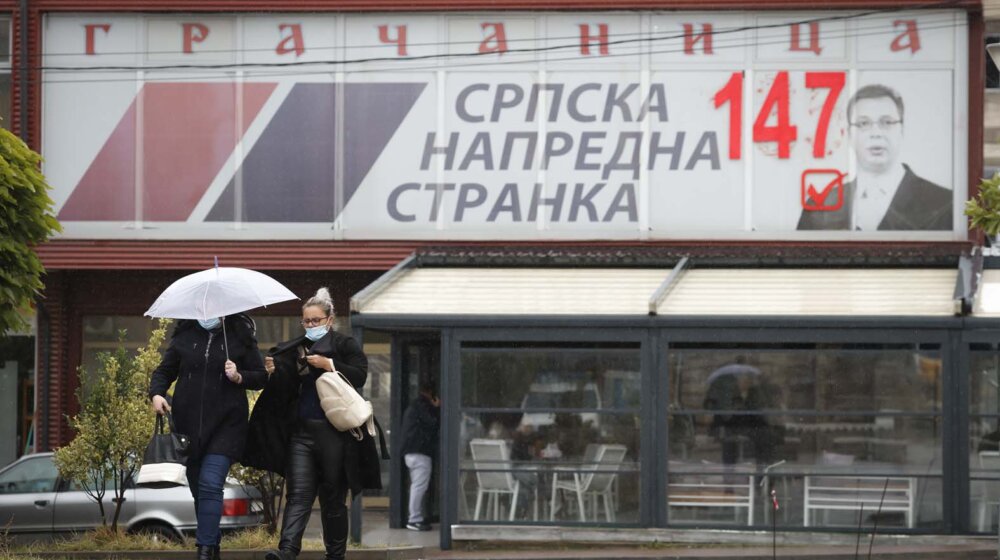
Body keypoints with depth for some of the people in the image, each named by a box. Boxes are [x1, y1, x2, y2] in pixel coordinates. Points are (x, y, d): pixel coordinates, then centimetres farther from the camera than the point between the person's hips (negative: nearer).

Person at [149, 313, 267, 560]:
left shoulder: (241, 336, 3)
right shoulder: (184, 336, 8)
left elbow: (261, 377, 7)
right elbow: (165, 370, 14)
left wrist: (239, 377, -13)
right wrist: (156, 393, -6)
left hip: (226, 423, -3)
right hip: (189, 423, 3)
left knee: (210, 484, -17)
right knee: (198, 488, 8)